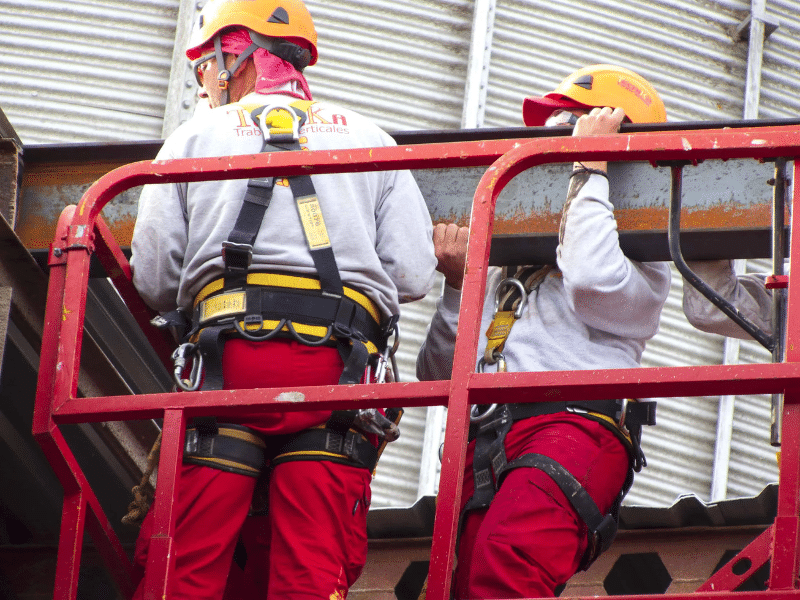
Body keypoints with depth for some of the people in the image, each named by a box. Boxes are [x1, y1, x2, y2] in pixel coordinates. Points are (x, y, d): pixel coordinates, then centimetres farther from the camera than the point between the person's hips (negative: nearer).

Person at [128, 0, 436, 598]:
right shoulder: (369, 138, 21)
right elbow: (413, 273, 10)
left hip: (227, 357, -1)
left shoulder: (197, 134, 17)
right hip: (338, 367, 1)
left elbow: (154, 276, 9)